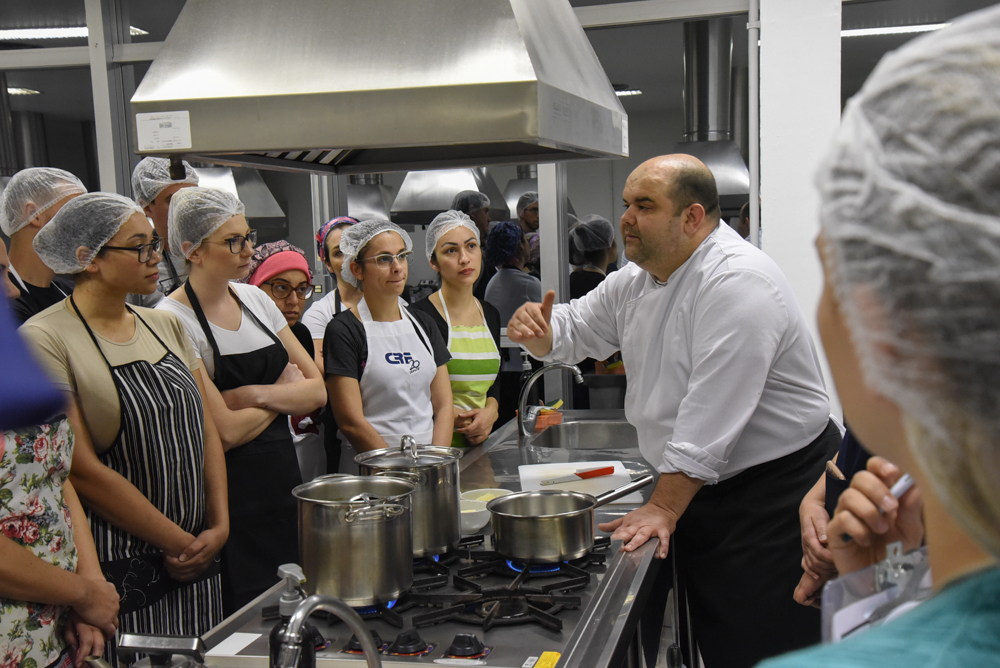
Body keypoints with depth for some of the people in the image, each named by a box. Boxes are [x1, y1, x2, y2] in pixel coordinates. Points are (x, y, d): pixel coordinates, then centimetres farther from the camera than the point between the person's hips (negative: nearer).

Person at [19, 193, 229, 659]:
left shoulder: (166, 326, 9)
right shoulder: (44, 340, -12)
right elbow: (82, 471, -16)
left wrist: (219, 526, -1)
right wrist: (179, 543, -12)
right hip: (118, 573, -6)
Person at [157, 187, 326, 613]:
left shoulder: (255, 299, 7)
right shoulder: (174, 320, -13)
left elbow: (316, 391, 4)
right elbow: (226, 431, -18)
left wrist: (255, 394, -13)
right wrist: (285, 393, -3)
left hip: (283, 482, 6)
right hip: (232, 495, -6)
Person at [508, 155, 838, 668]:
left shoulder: (738, 282, -23)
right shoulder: (637, 280, 6)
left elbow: (713, 414, -27)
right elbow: (575, 330, 16)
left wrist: (663, 508, -25)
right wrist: (538, 332, -9)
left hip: (773, 491, -8)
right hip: (701, 489, 8)